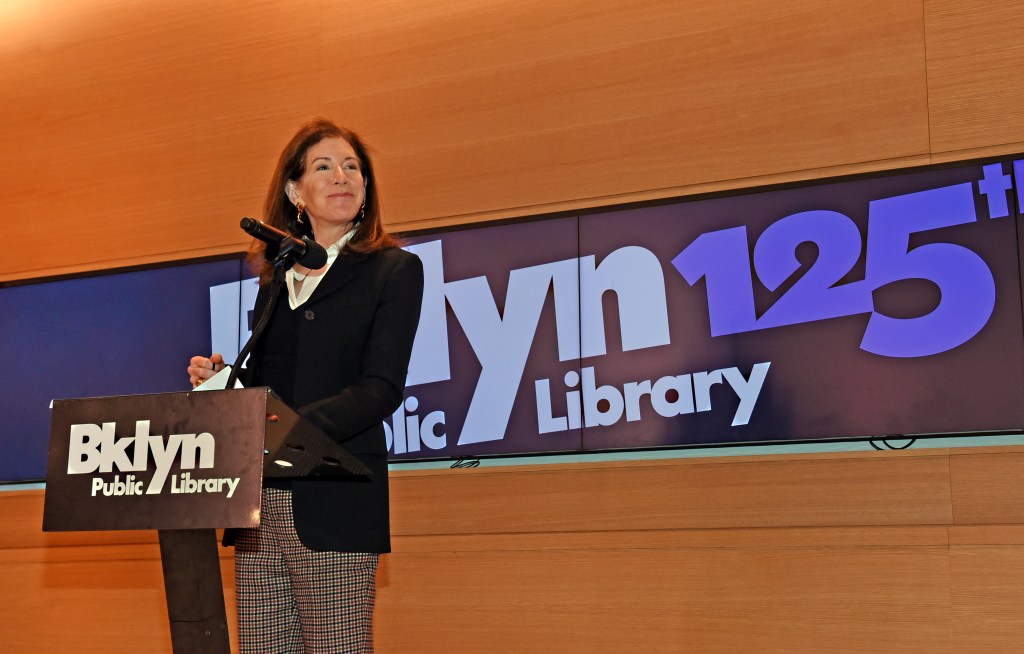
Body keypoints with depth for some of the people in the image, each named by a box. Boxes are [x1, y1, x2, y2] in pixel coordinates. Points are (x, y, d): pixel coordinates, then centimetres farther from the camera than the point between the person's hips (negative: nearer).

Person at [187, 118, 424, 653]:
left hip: (334, 503, -5)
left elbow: (381, 390, -9)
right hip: (260, 499, 5)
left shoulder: (394, 270, 2)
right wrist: (221, 379, 0)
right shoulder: (279, 275, 19)